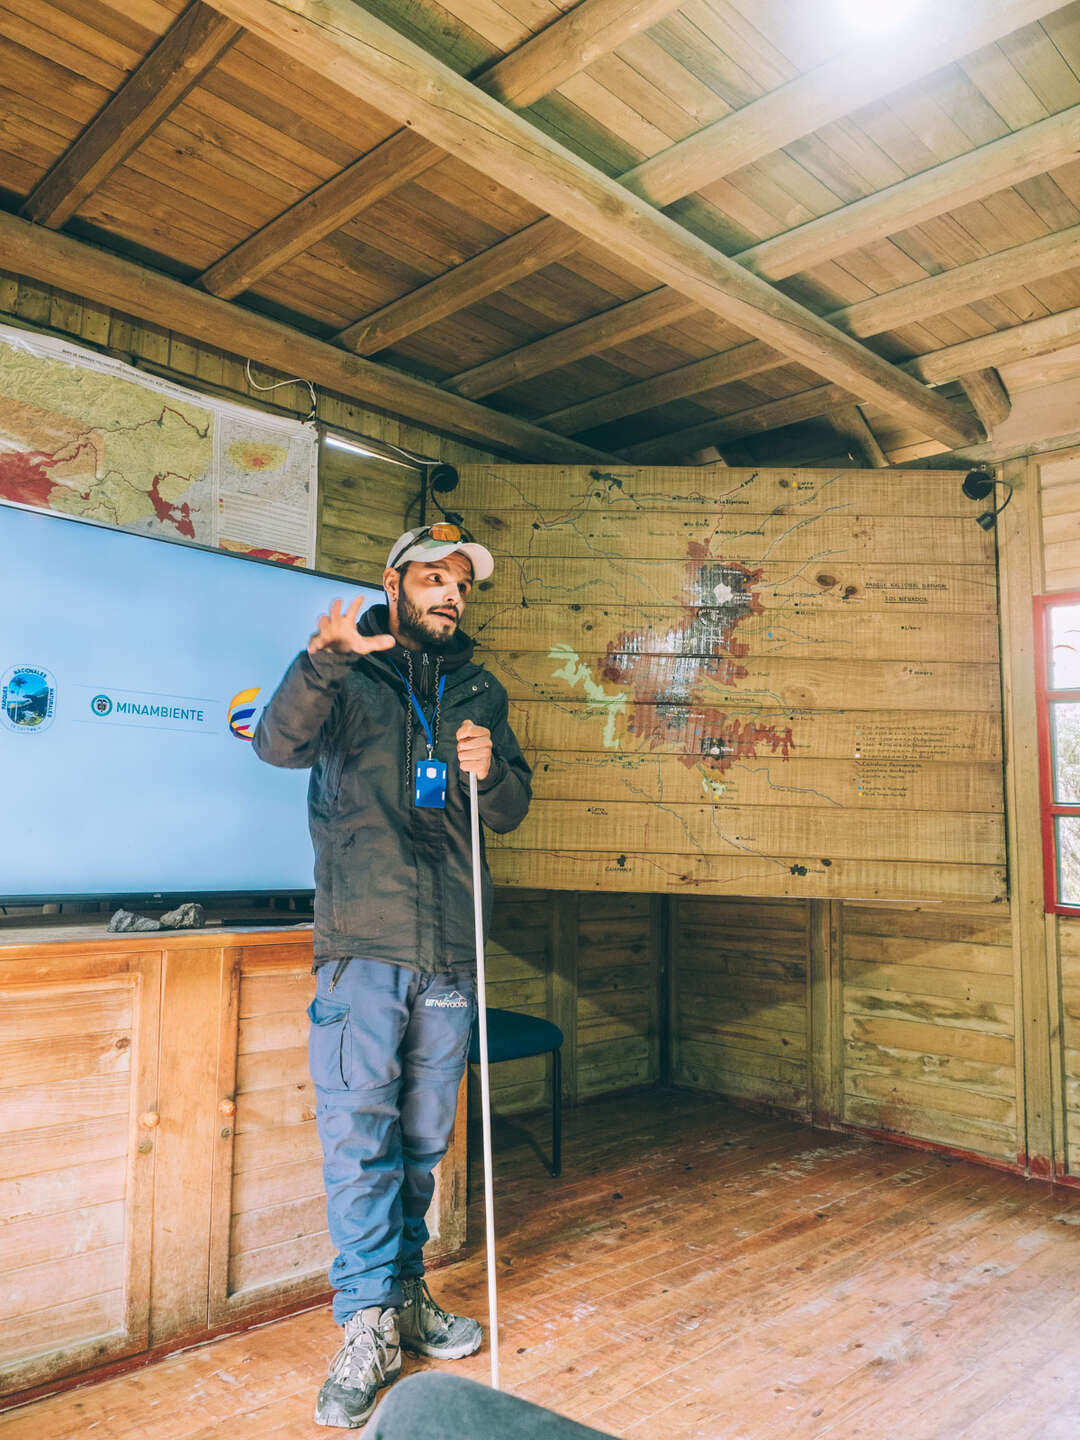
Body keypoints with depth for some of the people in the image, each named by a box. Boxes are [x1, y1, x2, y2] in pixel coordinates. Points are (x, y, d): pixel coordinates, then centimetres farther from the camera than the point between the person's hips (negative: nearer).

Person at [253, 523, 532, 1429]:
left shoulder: (480, 693, 13)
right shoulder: (347, 675, 2)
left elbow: (511, 812, 13)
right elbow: (281, 744, -16)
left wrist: (490, 772, -9)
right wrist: (323, 664, -34)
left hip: (450, 953, 4)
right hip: (362, 946, -3)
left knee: (424, 1139, 14)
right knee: (359, 1135, -1)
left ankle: (407, 1294, 31)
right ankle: (367, 1327, 13)